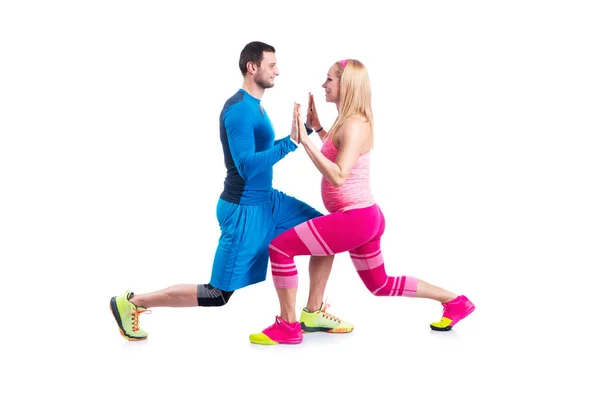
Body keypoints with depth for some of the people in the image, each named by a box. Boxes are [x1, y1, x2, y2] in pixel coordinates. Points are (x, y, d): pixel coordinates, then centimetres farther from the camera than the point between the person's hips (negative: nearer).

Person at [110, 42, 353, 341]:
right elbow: (247, 166, -30)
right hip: (244, 211, -9)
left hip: (268, 200, 9)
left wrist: (303, 130, 13)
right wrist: (291, 142, -30)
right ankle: (131, 303, 11)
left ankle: (313, 313, 15)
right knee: (218, 295, 0)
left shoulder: (255, 106, 10)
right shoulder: (239, 109, -22)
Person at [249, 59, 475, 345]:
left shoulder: (355, 124, -19)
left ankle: (288, 327, -2)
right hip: (363, 217, 10)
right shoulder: (348, 121, 10)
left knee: (279, 247, -11)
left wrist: (305, 140, -31)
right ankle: (455, 301, 31)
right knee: (381, 285, 24)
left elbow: (338, 177, -29)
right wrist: (317, 127, 22)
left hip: (356, 218, -10)